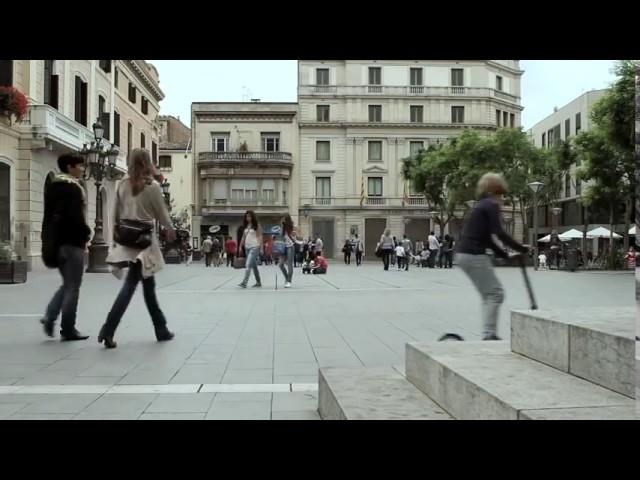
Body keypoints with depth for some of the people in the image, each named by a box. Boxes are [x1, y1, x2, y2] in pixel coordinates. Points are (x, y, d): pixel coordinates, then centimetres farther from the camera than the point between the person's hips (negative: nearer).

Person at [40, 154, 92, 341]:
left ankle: (50, 316, 6)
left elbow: (49, 215, 17)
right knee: (73, 286, 0)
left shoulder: (53, 187, 14)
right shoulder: (73, 188, -13)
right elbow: (75, 217, -21)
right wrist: (86, 234, -6)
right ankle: (68, 330, 4)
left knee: (67, 283, 20)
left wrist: (49, 239, 18)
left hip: (56, 241, 9)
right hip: (72, 242, -8)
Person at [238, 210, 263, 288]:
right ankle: (258, 282, 20)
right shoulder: (246, 226, 13)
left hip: (254, 247, -7)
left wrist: (261, 247, -12)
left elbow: (260, 236, -5)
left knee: (248, 265, -16)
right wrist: (240, 246, 12)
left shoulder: (257, 226, -3)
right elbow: (243, 237, 17)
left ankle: (244, 282, -22)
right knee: (254, 266, 12)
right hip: (247, 247, 7)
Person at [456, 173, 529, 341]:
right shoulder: (491, 205, -6)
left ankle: (488, 334, 16)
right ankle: (489, 334, -7)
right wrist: (521, 248, -10)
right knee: (496, 293, -4)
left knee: (488, 295, 15)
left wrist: (506, 255, 21)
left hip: (465, 254, 9)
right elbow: (499, 233, -18)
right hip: (474, 255, -9)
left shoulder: (482, 205, 22)